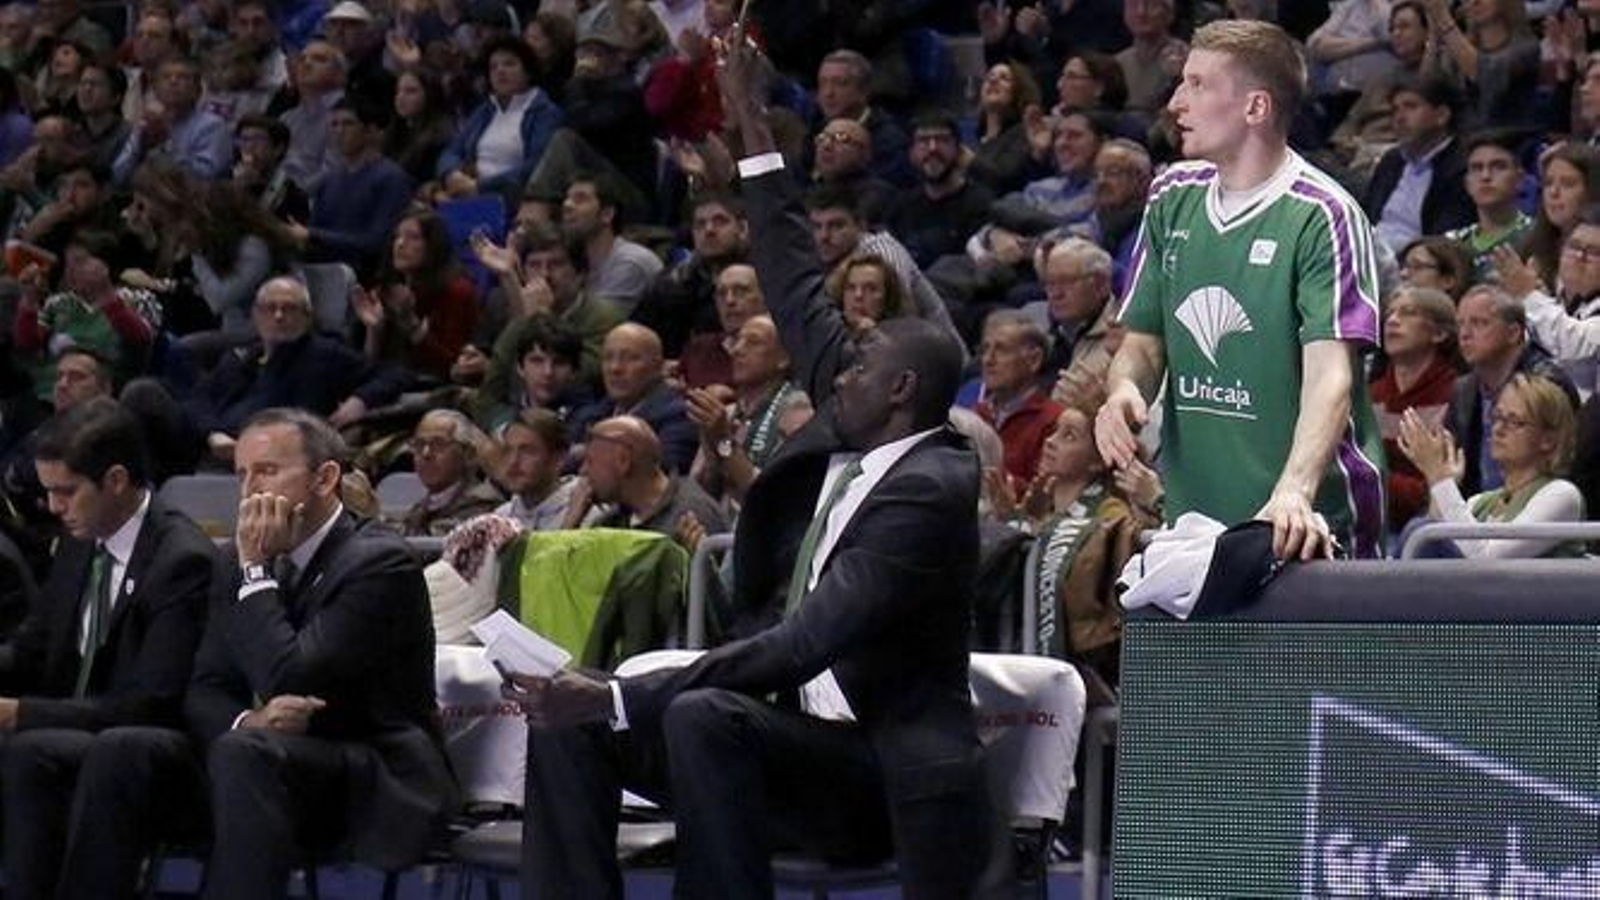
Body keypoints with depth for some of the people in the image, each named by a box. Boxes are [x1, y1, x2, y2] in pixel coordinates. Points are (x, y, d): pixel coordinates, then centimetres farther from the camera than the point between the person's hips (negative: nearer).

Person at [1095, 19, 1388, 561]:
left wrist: (1295, 493, -34)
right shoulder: (1171, 199, 9)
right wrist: (1125, 391, -8)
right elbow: (1143, 340, 15)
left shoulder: (1322, 216, -10)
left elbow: (1329, 374, -19)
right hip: (1192, 516, 5)